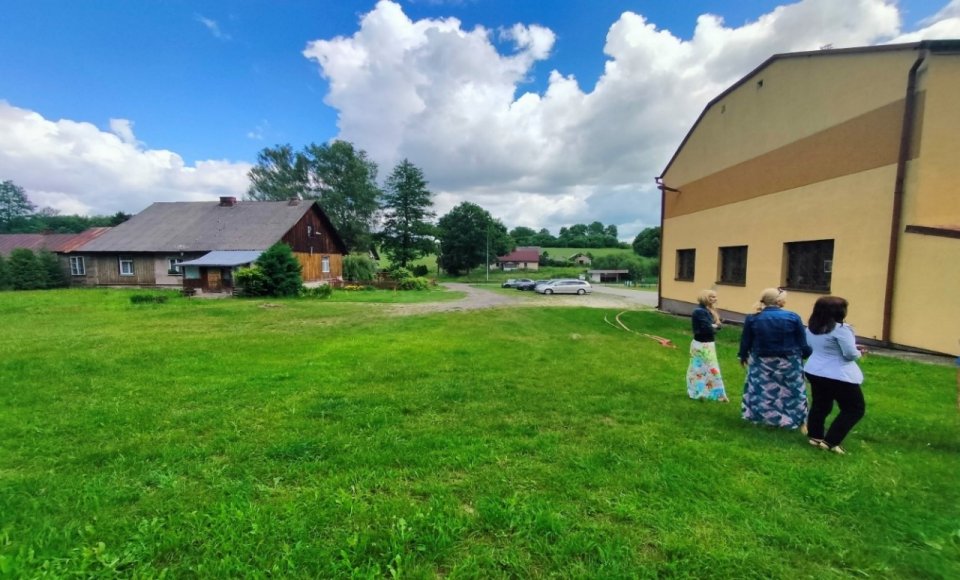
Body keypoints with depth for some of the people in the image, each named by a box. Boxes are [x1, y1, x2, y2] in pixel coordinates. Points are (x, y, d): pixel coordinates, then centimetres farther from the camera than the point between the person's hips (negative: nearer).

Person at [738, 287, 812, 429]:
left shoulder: (752, 319, -11)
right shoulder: (792, 317, -13)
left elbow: (745, 341, -1)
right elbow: (803, 343, -5)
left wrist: (743, 356, 15)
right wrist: (808, 355, 14)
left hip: (761, 362, 1)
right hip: (789, 362, 0)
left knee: (760, 390, 15)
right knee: (794, 392, 16)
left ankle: (757, 417, 26)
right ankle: (801, 422, 27)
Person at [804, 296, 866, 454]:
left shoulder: (811, 327, 4)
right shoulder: (841, 328, -20)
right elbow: (850, 354, -19)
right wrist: (859, 352, 4)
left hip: (814, 371, 7)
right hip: (838, 376, -7)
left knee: (820, 405, 19)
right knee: (855, 408, 8)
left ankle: (815, 436, 25)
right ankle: (830, 441, 5)